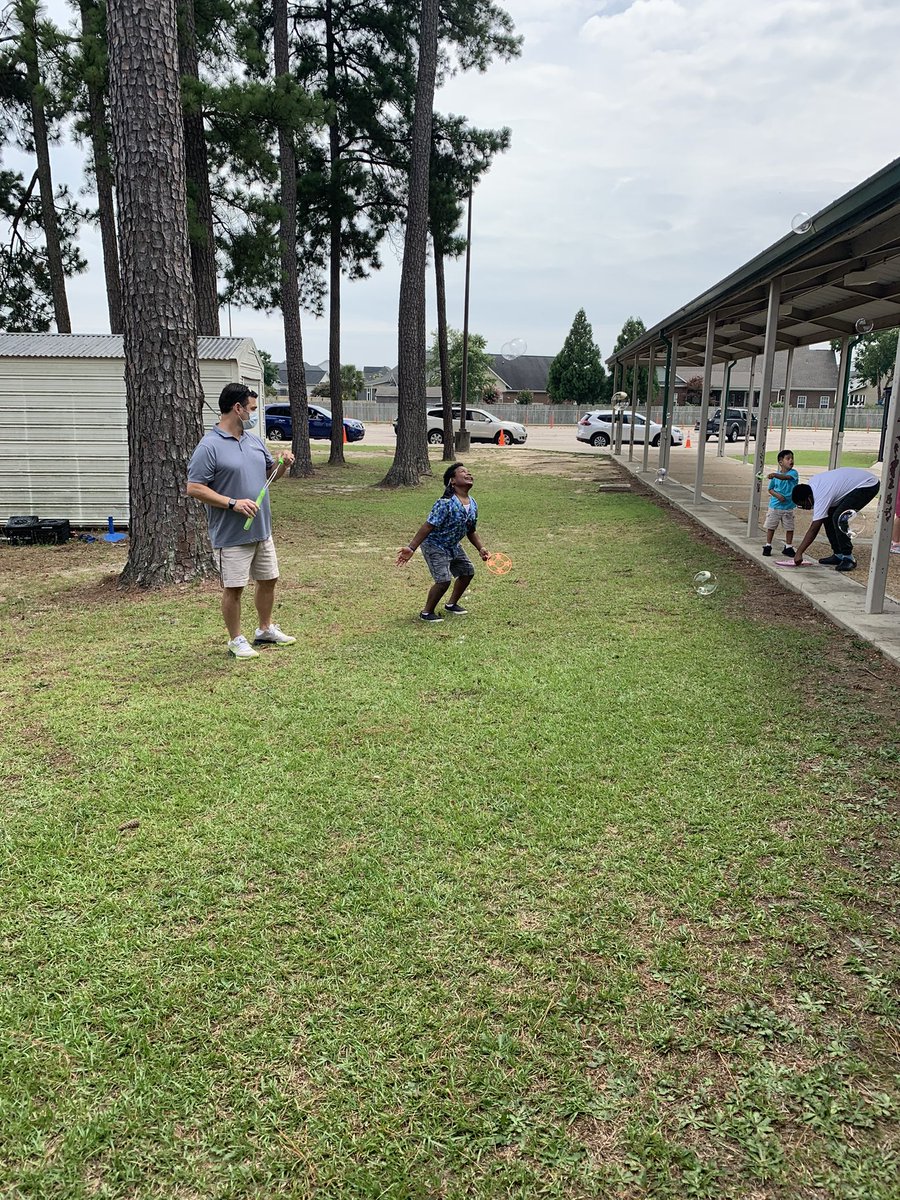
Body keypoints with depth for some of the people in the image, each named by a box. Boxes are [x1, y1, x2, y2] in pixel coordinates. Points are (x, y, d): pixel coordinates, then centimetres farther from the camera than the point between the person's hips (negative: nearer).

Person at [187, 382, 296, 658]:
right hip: (231, 534, -8)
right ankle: (236, 640, 17)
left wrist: (284, 465, -1)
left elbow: (269, 473, 21)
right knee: (233, 588, 1)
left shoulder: (254, 440, 9)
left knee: (268, 580, 17)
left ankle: (265, 630, 35)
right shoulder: (209, 447, -14)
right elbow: (194, 488, -17)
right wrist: (233, 503, -23)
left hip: (262, 530, 8)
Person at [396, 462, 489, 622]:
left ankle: (452, 604, 37)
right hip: (434, 545, -9)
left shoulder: (473, 505, -3)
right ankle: (427, 612, 6)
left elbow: (471, 531, 11)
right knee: (443, 580, -17)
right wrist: (411, 548, -32)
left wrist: (480, 548, -1)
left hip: (453, 545, 9)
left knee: (467, 571, 16)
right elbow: (428, 527, -28)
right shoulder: (446, 503, -28)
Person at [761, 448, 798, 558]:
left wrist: (775, 475, -48)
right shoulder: (775, 475, -2)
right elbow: (770, 489, 3)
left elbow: (786, 477, -30)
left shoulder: (793, 473, -8)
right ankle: (768, 546, 20)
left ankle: (788, 547, 22)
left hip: (788, 507, 0)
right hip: (775, 506, 0)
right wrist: (777, 495, -16)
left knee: (789, 528, 7)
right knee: (771, 527, 7)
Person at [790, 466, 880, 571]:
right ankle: (838, 555, 10)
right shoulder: (810, 484, -6)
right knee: (828, 516, 5)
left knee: (838, 518, -23)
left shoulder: (822, 497, -29)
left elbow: (813, 529, -29)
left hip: (868, 485, -10)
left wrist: (799, 552, -27)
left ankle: (848, 558, -15)